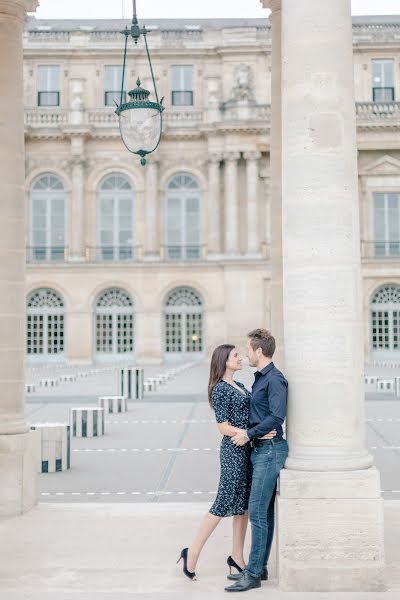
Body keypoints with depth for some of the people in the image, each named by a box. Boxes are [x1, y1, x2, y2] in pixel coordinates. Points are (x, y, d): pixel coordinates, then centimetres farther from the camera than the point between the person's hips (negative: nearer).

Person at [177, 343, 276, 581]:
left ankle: (237, 557, 20)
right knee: (223, 505, -3)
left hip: (247, 449, 8)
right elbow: (225, 428, -16)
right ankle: (192, 553, 7)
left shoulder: (240, 386, 13)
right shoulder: (220, 390, -12)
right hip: (234, 450, -8)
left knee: (243, 505, 11)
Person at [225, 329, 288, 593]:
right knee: (265, 512, 13)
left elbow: (277, 416, -23)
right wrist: (244, 431, 17)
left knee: (257, 512, -8)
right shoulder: (260, 378, 15)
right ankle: (260, 567, 20)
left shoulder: (275, 379, -15)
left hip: (270, 450, -10)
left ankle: (253, 574, -4)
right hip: (260, 450, 10)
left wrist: (249, 434, -16)